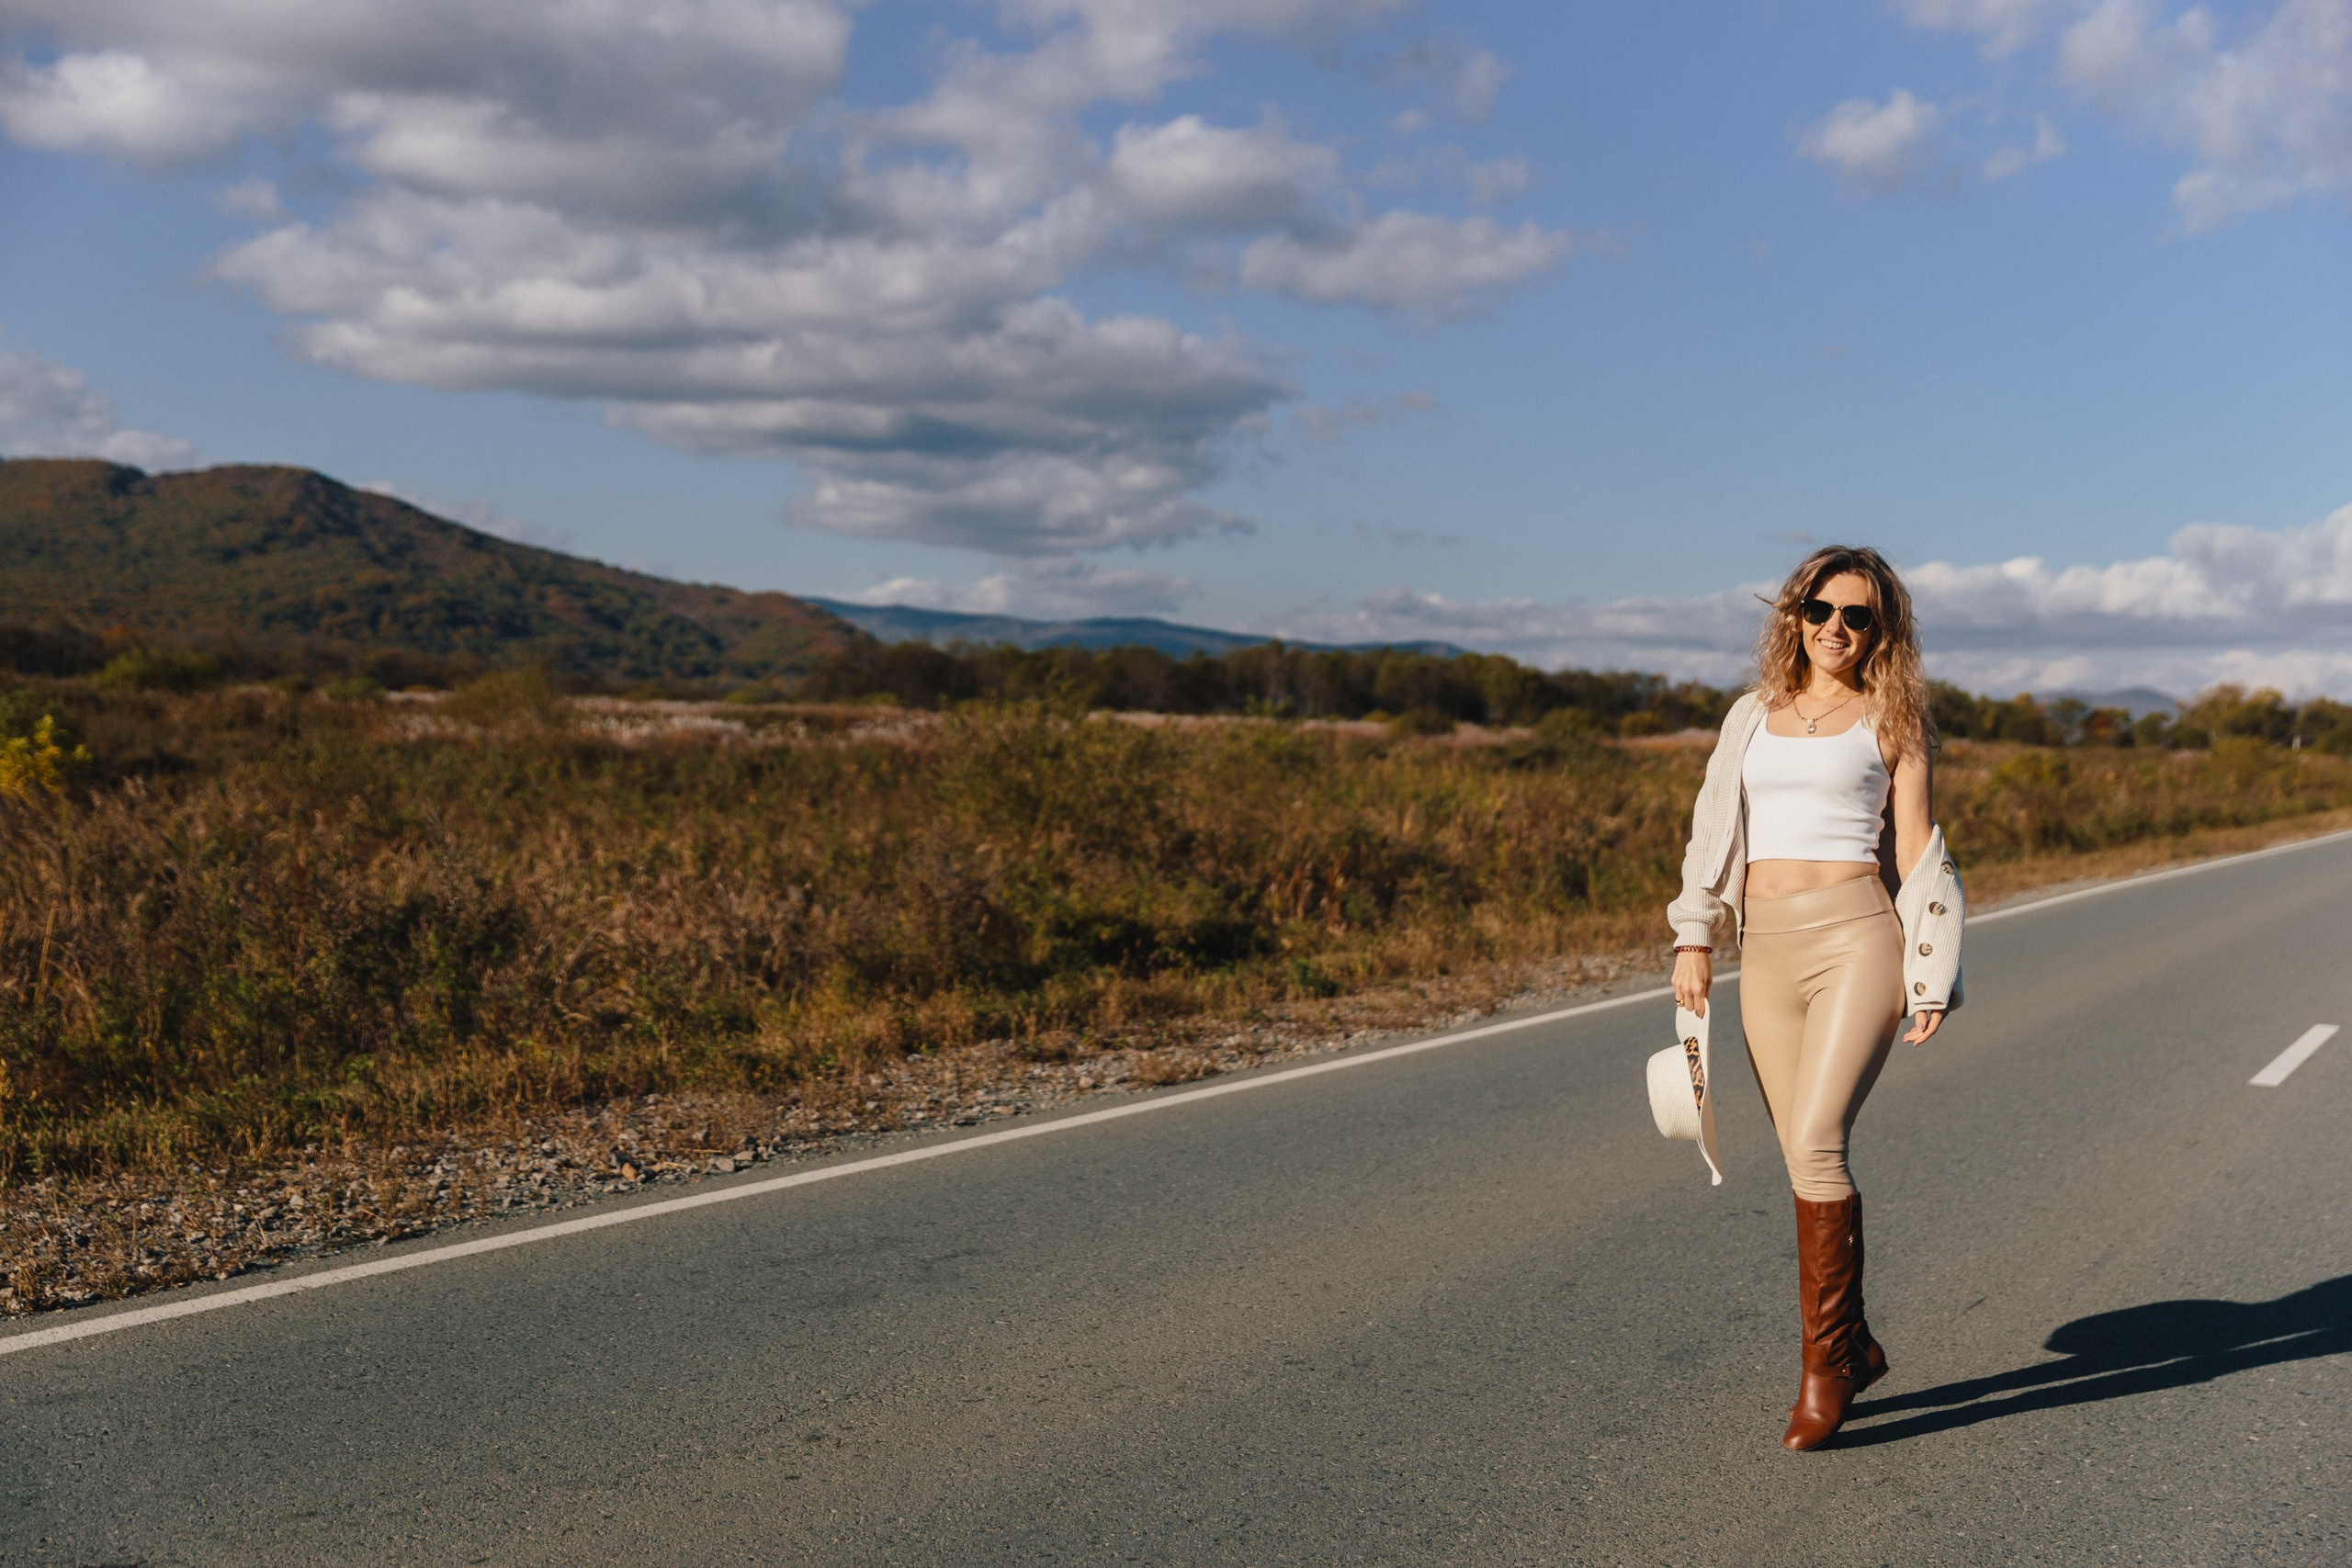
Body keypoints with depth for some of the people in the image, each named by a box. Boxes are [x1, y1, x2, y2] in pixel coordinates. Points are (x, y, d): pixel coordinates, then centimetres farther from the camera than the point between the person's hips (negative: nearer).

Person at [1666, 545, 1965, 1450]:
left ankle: (1825, 1357, -4)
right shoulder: (1753, 715, 16)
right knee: (1805, 1159, 6)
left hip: (1857, 935, -4)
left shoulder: (1893, 721, 6)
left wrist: (1932, 978, 0)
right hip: (1767, 950, 4)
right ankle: (1855, 1346, 21)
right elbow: (1714, 831, 16)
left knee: (1816, 1144, -17)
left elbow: (1919, 854, 4)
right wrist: (1694, 937, 6)